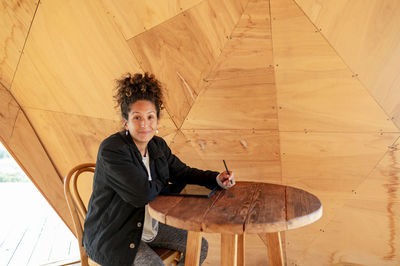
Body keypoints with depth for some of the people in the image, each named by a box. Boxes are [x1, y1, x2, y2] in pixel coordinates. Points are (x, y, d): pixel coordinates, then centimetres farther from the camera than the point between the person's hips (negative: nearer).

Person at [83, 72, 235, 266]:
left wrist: (216, 179, -8)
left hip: (149, 225, 8)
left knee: (200, 246, 7)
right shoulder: (111, 150, -26)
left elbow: (182, 172, 7)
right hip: (112, 236, -7)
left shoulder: (158, 145, -2)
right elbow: (141, 193, -32)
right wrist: (163, 183, -10)